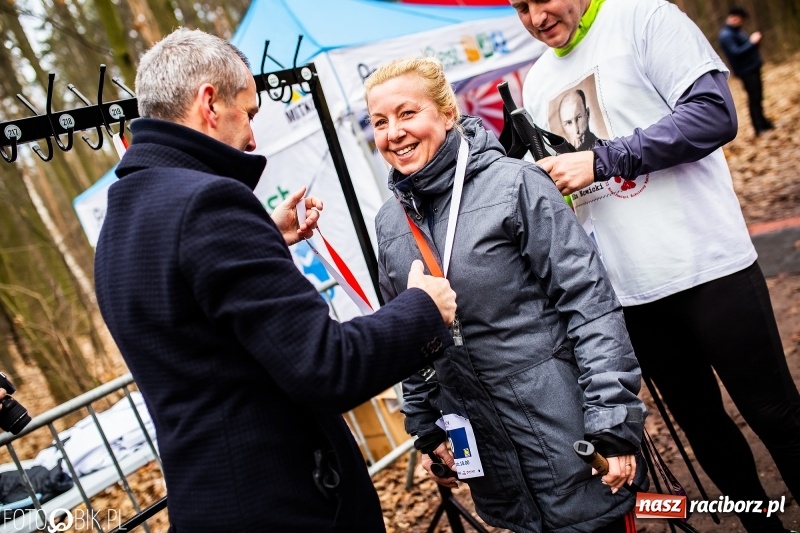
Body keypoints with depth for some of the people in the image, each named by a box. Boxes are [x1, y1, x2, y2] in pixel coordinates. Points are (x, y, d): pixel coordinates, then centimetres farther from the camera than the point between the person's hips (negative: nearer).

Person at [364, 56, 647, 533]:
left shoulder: (514, 185, -12)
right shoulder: (390, 223, 4)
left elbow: (589, 302, -14)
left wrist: (614, 420, -17)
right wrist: (426, 427, 16)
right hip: (477, 439, 5)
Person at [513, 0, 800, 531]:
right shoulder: (537, 84, 12)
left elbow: (714, 114, -18)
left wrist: (600, 160, -21)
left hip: (708, 267, -6)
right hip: (629, 290, 6)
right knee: (700, 420, 17)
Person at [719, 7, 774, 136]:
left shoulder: (736, 31, 15)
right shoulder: (726, 35, -17)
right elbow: (735, 52, -24)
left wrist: (754, 40, 5)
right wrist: (752, 42, -20)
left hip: (753, 68, 10)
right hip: (746, 71, -10)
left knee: (758, 97, 14)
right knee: (754, 98, -8)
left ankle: (763, 123, 23)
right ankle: (759, 128, -3)